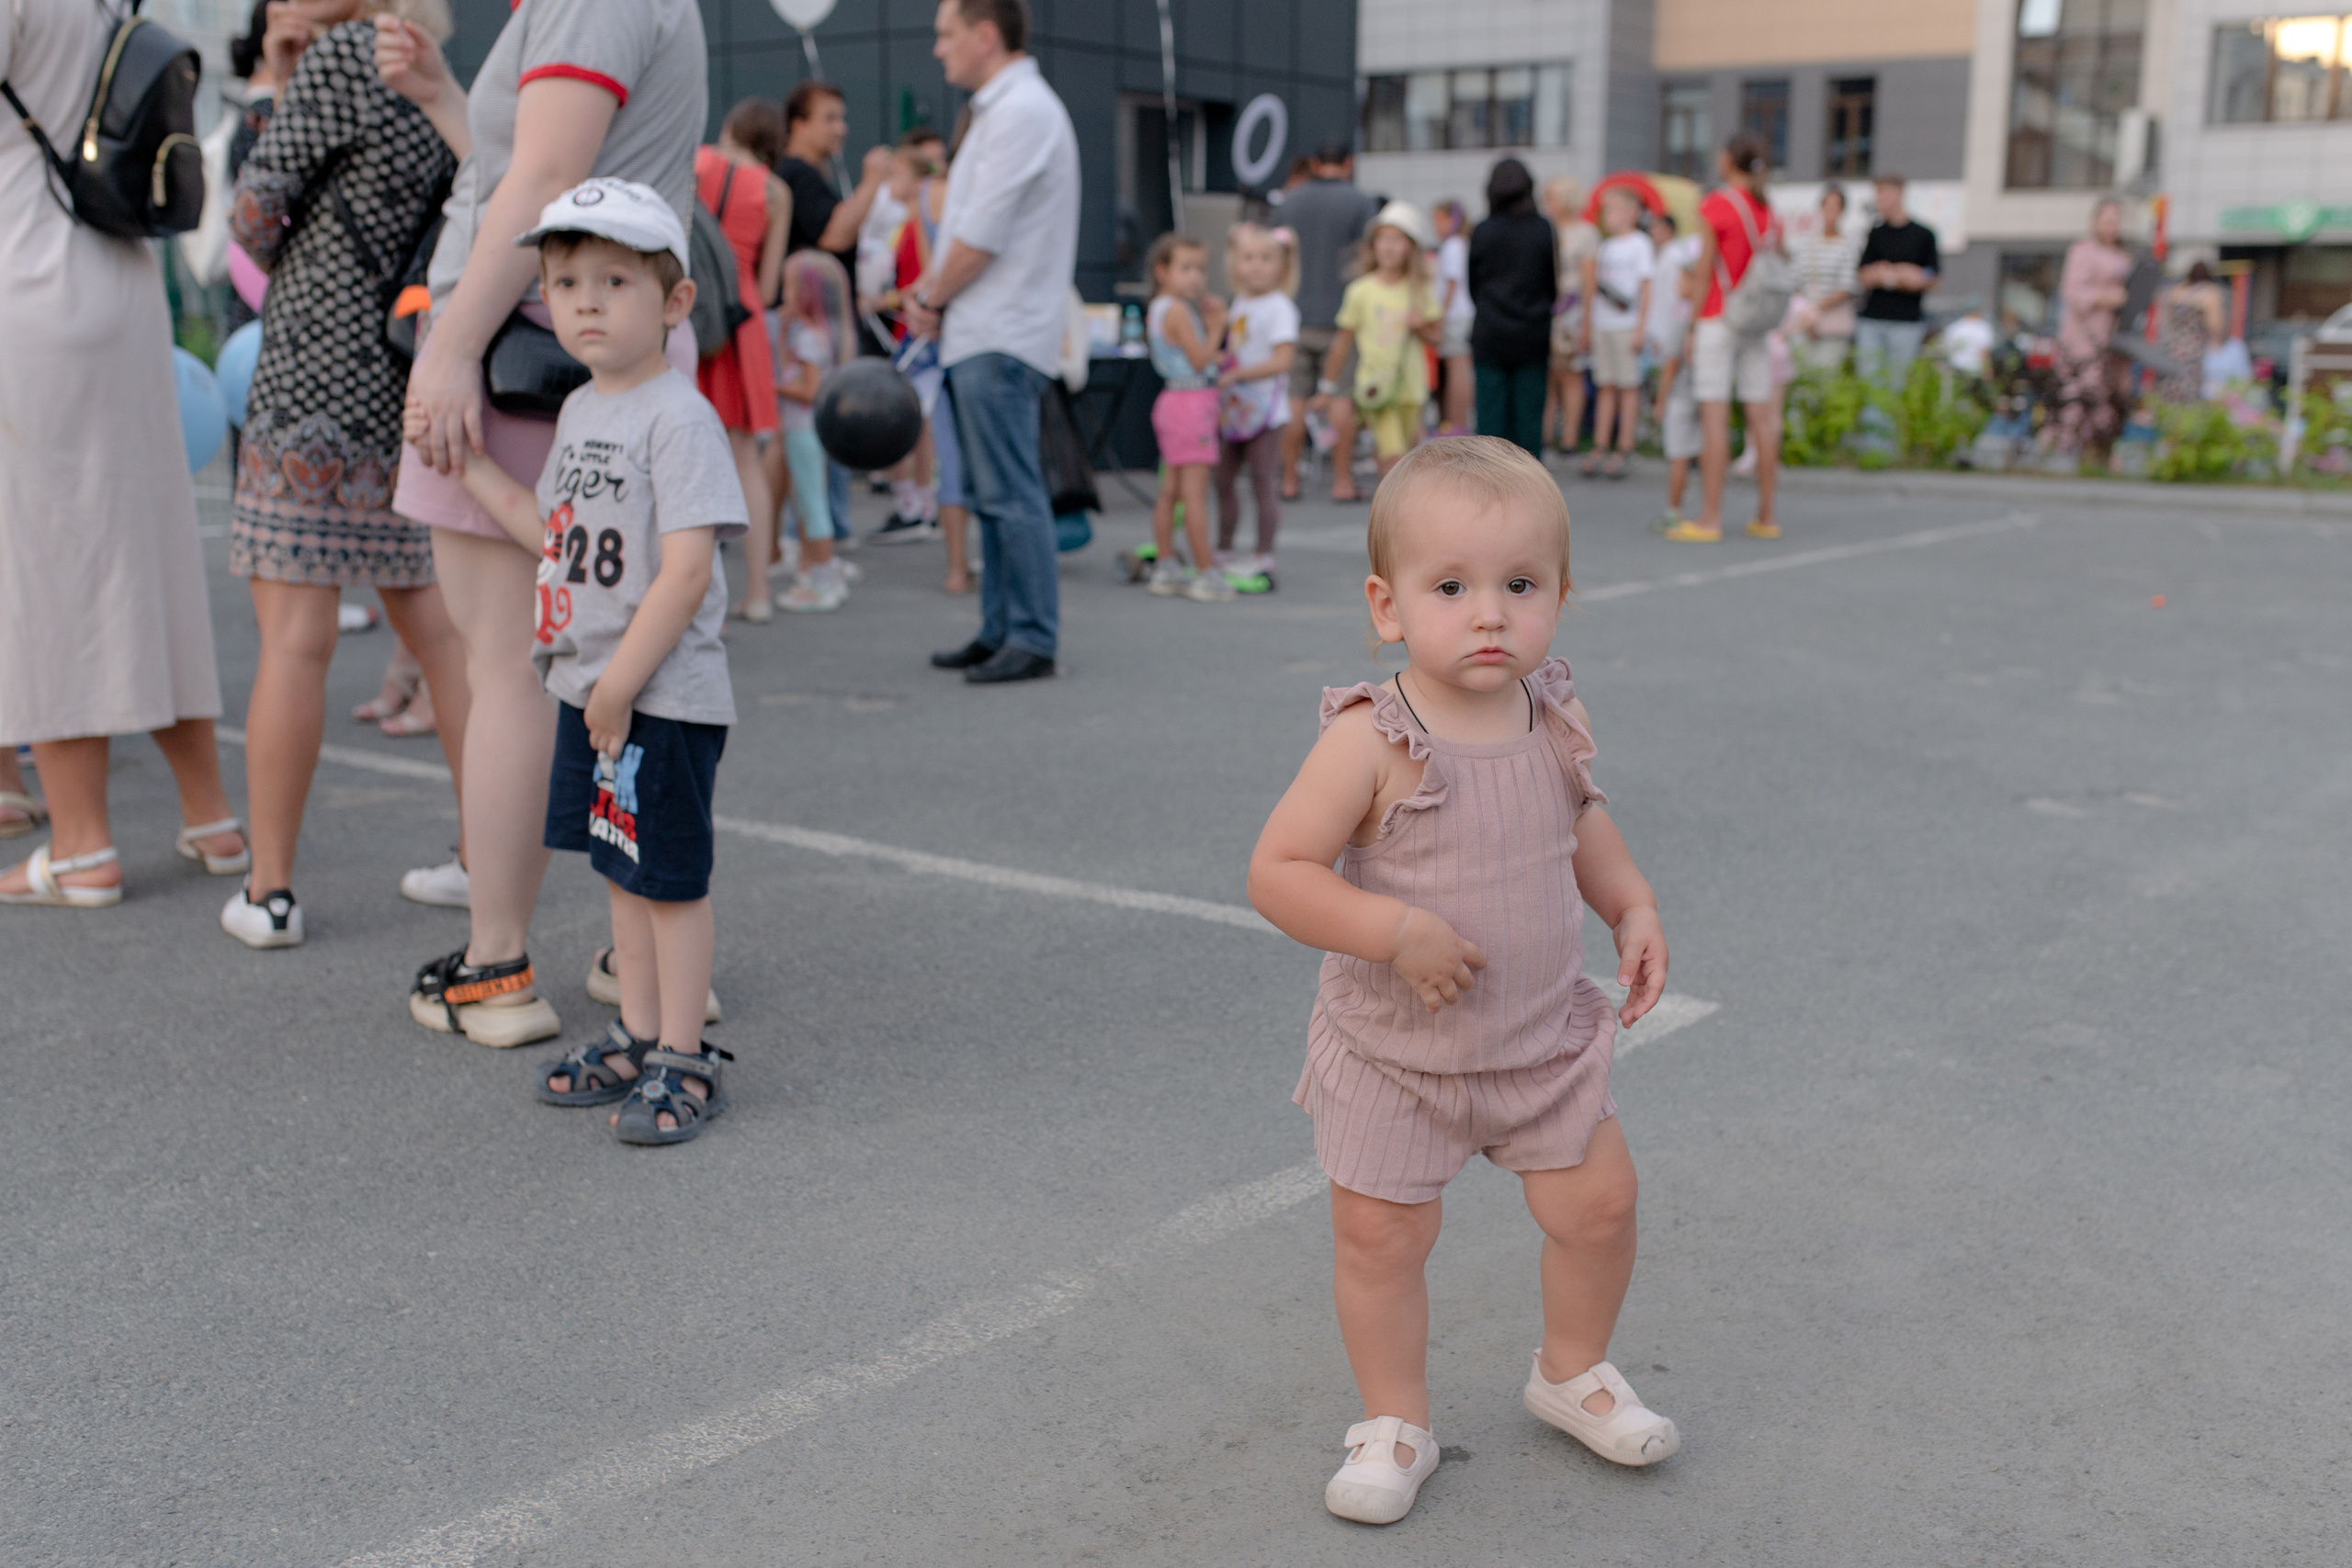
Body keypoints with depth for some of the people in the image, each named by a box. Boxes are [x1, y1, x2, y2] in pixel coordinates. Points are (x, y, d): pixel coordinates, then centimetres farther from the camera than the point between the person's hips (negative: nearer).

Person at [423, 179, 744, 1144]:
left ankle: (683, 1061, 11)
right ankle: (636, 1037, 29)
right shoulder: (579, 411, 12)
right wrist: (465, 460, 19)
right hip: (587, 689, 9)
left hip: (664, 697, -9)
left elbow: (687, 571, -22)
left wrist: (621, 684, -20)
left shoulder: (679, 419, -17)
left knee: (669, 877, 0)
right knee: (621, 870, 16)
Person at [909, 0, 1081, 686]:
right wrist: (932, 292, 9)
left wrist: (931, 299, -6)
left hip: (1001, 338, -11)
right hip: (977, 333, 11)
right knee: (991, 492, 13)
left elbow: (982, 236, -18)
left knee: (1011, 493, -9)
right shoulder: (1001, 109, 20)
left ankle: (1032, 638, -5)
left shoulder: (1022, 111, -14)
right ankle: (1000, 631, 19)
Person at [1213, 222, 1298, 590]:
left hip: (1265, 410, -8)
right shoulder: (1240, 303, 12)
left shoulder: (1279, 308, -12)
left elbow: (1282, 360, -21)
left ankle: (1264, 561, 1)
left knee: (1264, 484, -4)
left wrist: (1237, 375, -23)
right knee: (1223, 480, 14)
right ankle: (1223, 553, 26)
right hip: (1233, 409, 8)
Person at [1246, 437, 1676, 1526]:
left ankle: (1572, 1371, 38)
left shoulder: (1554, 721, -7)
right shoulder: (1373, 742, -25)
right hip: (1393, 1054, -4)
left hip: (1545, 1038, 5)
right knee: (1380, 1235, 6)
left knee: (1599, 1201, 11)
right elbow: (1276, 872, -25)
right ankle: (1395, 1420, 29)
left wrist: (1634, 907, 3)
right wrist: (1398, 930, -32)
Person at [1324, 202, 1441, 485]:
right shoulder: (1361, 291, -2)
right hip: (1375, 386, -3)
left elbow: (1435, 335, 12)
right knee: (1394, 456, -15)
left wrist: (1421, 326, -11)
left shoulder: (1419, 292, 4)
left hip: (1410, 385, 3)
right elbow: (1343, 339, 5)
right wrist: (1329, 384, 7)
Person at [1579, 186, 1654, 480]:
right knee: (1605, 387, 6)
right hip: (1601, 324, 6)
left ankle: (1624, 450, -1)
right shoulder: (1605, 246, 16)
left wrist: (1641, 327, -13)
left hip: (1627, 324, -6)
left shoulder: (1640, 244, -3)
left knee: (1628, 386, -3)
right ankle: (1599, 448, 8)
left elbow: (1646, 287, -7)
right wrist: (1587, 327, 17)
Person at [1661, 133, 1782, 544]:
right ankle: (1765, 517, 10)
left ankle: (1709, 518, -9)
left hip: (1718, 321, -6)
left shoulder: (1715, 205, -9)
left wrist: (1692, 327, -6)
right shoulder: (1769, 212, 10)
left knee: (1714, 417, -7)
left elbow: (1703, 271, -10)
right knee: (1761, 417, 6)